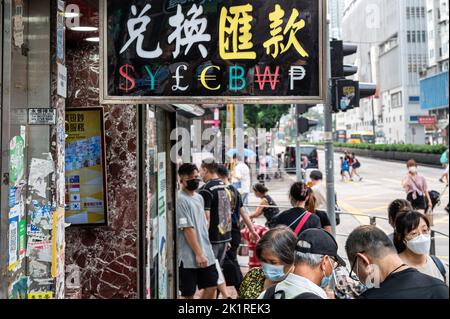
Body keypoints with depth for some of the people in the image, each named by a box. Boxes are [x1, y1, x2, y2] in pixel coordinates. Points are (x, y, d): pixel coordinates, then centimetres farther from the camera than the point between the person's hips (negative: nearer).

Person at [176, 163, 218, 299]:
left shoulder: (199, 197, 12)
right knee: (189, 293, 3)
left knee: (211, 286, 9)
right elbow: (187, 229, -18)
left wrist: (205, 251, 17)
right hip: (189, 256, -7)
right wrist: (198, 254, -18)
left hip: (206, 253, 8)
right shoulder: (180, 200, -14)